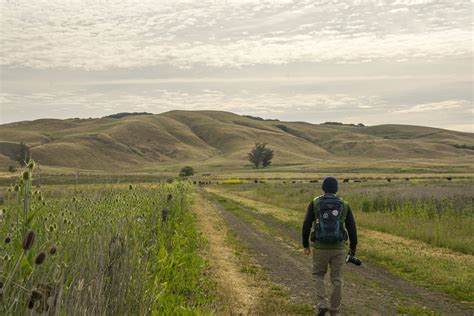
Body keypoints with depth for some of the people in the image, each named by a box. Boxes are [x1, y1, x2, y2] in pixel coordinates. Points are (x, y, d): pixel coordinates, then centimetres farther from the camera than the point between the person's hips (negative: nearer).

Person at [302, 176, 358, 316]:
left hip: (320, 247, -1)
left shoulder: (314, 203, -4)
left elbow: (306, 225, -4)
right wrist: (353, 247, 15)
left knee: (318, 276, 20)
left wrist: (305, 244, 8)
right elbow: (352, 228, 3)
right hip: (338, 248, 1)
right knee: (336, 280, 14)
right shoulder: (344, 205, 0)